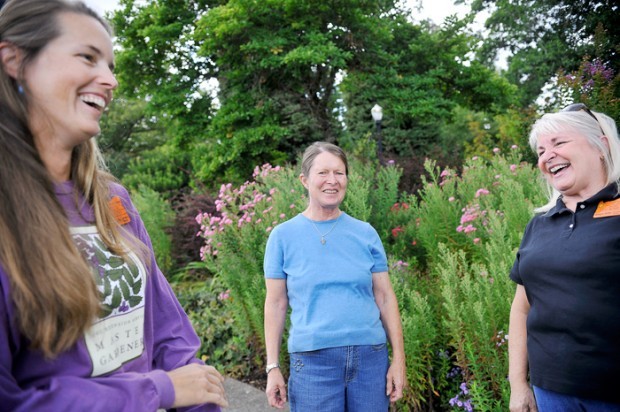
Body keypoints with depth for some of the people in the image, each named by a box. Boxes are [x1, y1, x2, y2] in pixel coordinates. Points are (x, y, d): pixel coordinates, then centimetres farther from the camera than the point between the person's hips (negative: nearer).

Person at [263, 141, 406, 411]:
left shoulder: (365, 233, 2)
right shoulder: (283, 236, -2)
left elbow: (385, 297, 5)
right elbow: (276, 303, 0)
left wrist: (398, 358, 2)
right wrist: (273, 367, -2)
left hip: (371, 357, 2)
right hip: (313, 360, -1)